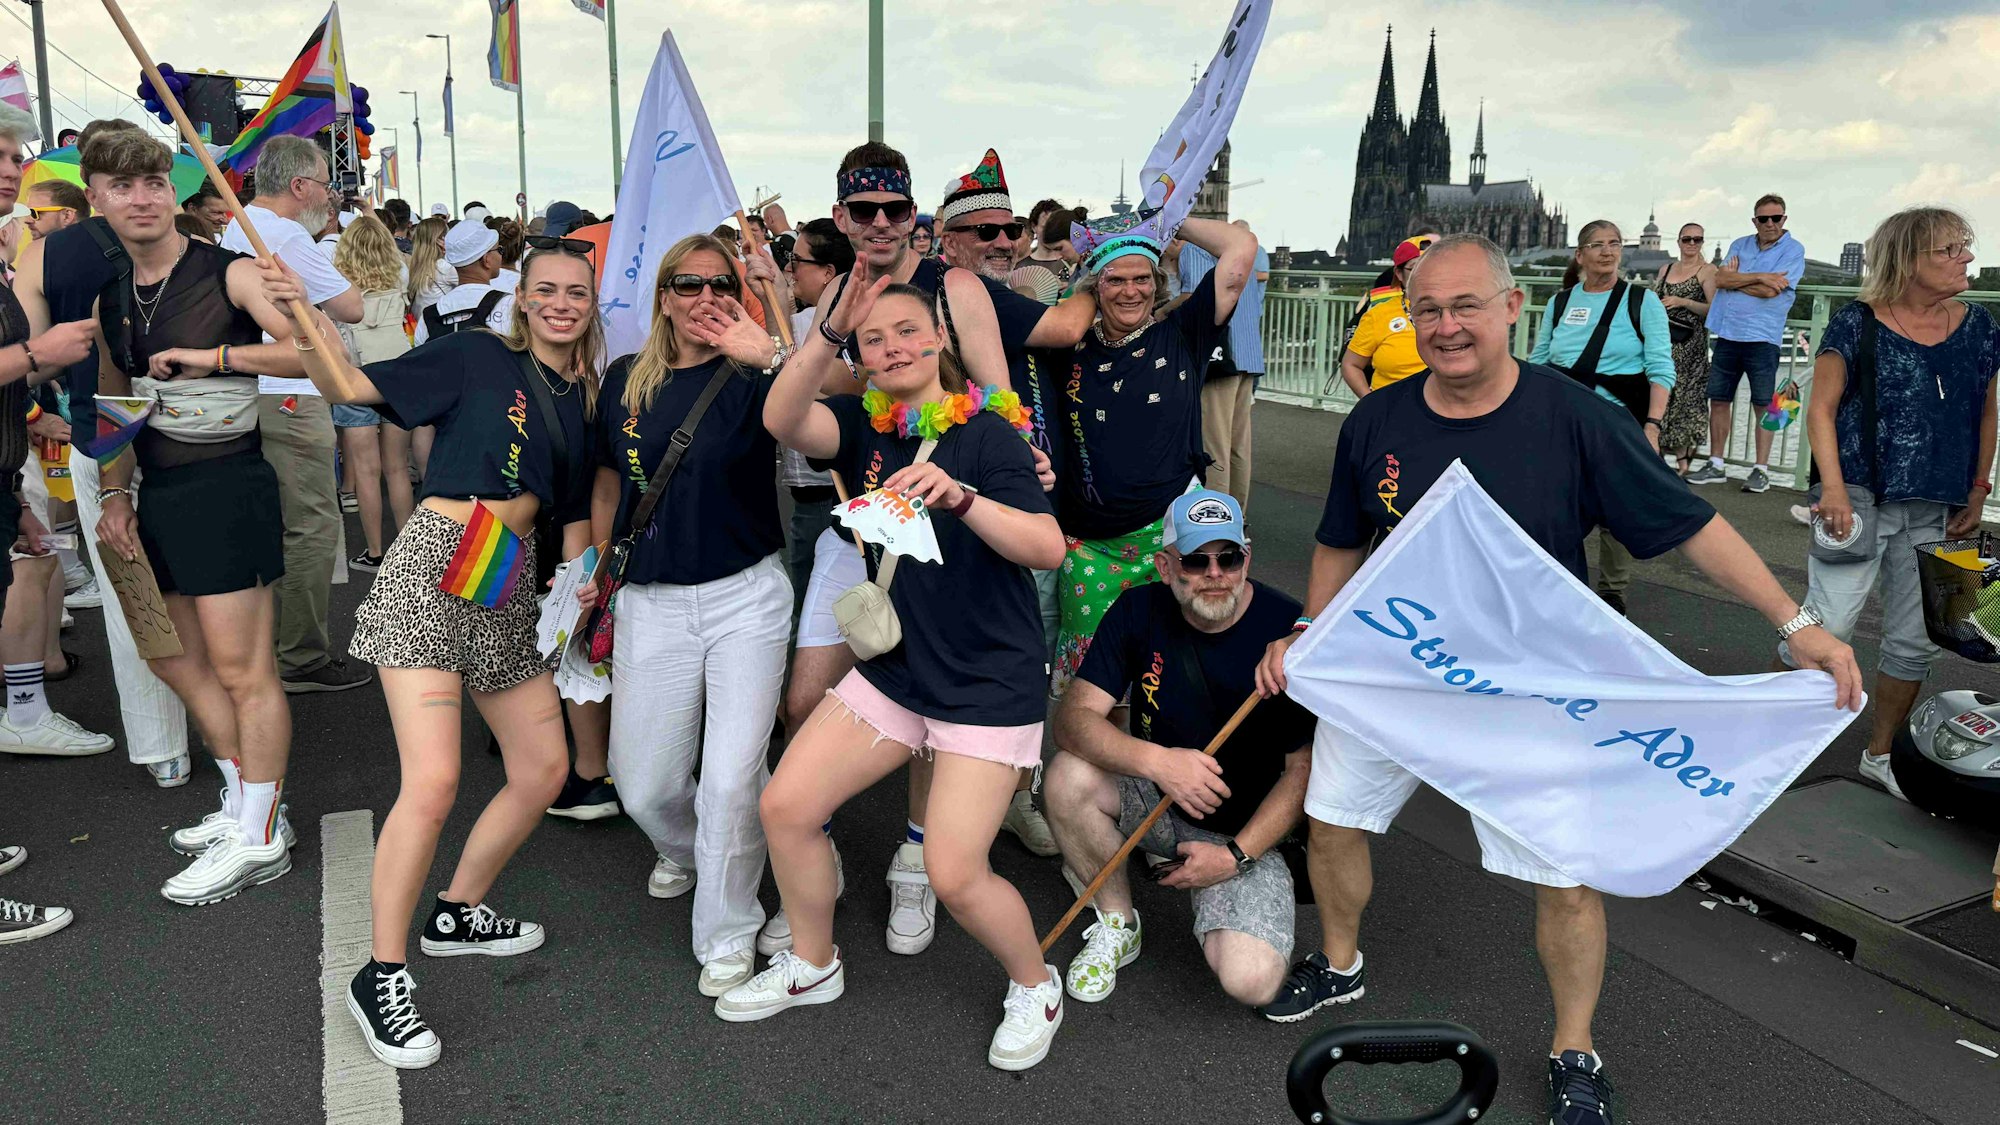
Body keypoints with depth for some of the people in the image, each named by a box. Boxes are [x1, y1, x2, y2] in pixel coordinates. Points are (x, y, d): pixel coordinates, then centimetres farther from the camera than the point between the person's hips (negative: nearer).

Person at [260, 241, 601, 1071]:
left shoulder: (582, 401, 15)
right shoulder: (476, 355, 0)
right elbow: (354, 387, -7)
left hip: (509, 588, 7)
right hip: (431, 567, -7)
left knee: (545, 769, 9)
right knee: (433, 782, -16)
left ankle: (457, 914, 30)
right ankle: (382, 978, -1)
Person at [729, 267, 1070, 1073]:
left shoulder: (986, 433, -13)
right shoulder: (867, 428, 1)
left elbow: (1049, 548, -23)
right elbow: (782, 420, -20)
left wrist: (959, 495, -38)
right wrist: (830, 328, -33)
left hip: (988, 683, -5)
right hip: (894, 668, 6)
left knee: (955, 874, -10)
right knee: (784, 805, 3)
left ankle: (1035, 987, 21)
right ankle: (813, 968, 28)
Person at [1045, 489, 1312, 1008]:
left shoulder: (1290, 632, -19)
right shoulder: (1139, 611, -10)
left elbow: (1305, 769, -13)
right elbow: (1074, 717, -17)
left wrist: (1235, 856, -20)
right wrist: (1157, 760, -35)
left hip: (1249, 827, -3)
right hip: (1154, 801, 3)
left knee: (1251, 981, -24)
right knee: (1069, 777, -28)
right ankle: (1117, 924, -2)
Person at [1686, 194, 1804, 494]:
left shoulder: (1792, 250, -1)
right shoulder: (1740, 245, 13)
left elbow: (1769, 291, -14)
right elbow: (1720, 279, -3)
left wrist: (1736, 278, -3)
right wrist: (1760, 276, -12)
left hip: (1762, 337, -5)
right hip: (1727, 334, 5)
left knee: (1763, 405, -1)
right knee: (1718, 400, 7)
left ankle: (1761, 470, 5)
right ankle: (1715, 466, 15)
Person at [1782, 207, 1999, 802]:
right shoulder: (1856, 324, -6)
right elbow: (1821, 409, -7)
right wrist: (1833, 486, -17)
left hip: (1934, 512, 5)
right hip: (1861, 500, -5)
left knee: (1915, 641, 11)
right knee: (1828, 624, -11)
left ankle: (1879, 755, 26)